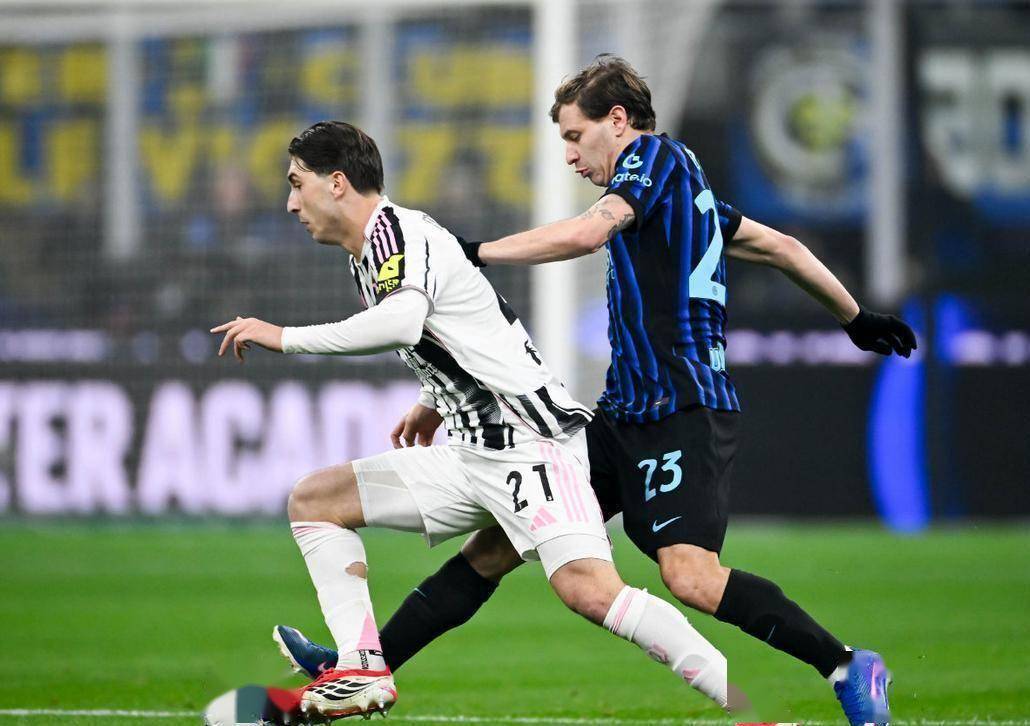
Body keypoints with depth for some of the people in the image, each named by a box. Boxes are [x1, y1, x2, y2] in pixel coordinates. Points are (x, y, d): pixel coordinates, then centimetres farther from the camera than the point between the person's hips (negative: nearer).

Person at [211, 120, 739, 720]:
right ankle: (364, 670, -2)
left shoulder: (397, 230, -11)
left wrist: (285, 337, -23)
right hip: (473, 455, 10)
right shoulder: (368, 257, 19)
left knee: (587, 588, -29)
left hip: (532, 440, -10)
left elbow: (401, 323, -31)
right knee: (313, 500, 9)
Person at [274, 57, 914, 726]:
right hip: (626, 413, 10)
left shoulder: (658, 156, -3)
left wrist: (473, 254, -16)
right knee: (498, 542, 5)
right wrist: (856, 318, 41)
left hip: (680, 409, -10)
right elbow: (780, 247, 31)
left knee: (691, 576, -26)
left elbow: (586, 232, -20)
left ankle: (848, 669, -17)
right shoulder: (688, 191, 23)